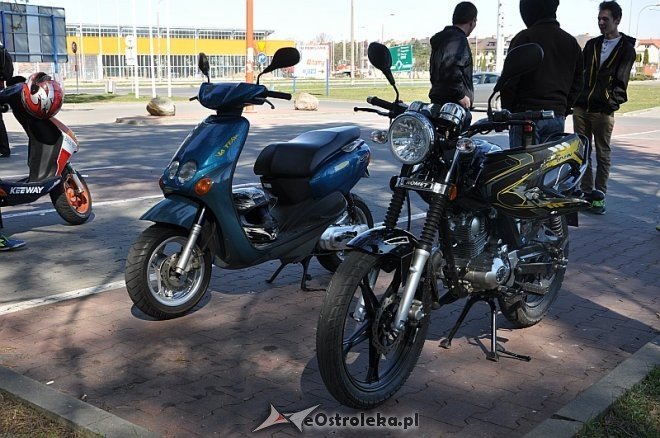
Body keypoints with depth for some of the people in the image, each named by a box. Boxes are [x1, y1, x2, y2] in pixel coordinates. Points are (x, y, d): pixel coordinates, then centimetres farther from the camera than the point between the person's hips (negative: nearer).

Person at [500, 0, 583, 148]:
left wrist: (506, 112, 1)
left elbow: (509, 81, -8)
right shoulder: (571, 42, 14)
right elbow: (577, 84, 16)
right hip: (557, 116, 6)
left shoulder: (524, 38, -5)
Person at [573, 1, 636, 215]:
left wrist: (612, 101, -14)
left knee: (603, 155, 2)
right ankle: (586, 193, 15)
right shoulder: (592, 44, 14)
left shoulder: (626, 48, 0)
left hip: (603, 111, -5)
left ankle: (599, 197, 8)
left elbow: (620, 82, -6)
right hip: (581, 107, 5)